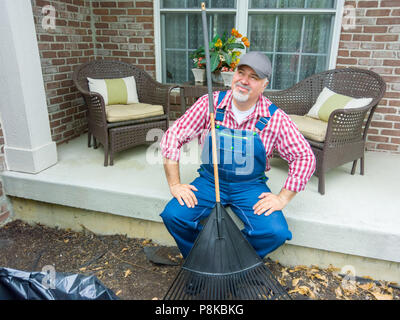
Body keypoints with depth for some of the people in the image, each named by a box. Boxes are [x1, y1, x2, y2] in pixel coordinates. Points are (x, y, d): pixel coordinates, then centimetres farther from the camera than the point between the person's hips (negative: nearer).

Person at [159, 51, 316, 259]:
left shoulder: (275, 118, -10)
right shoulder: (210, 104, -9)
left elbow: (304, 157, -4)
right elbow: (172, 137, -7)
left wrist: (282, 198, -11)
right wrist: (175, 184, -11)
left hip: (250, 186, 0)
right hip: (209, 180, 1)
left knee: (276, 232, -22)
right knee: (173, 215, -21)